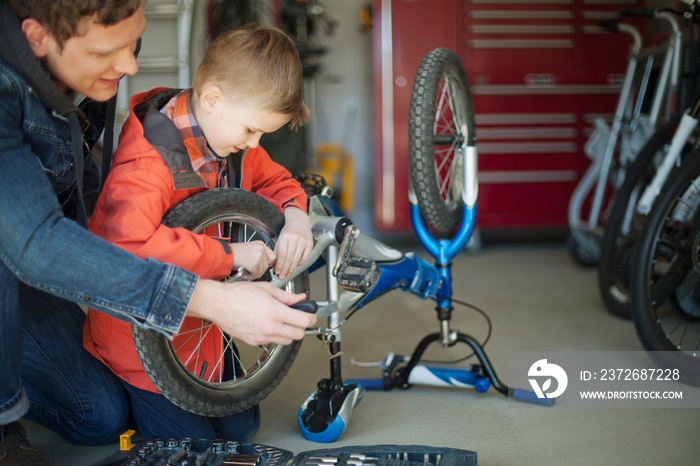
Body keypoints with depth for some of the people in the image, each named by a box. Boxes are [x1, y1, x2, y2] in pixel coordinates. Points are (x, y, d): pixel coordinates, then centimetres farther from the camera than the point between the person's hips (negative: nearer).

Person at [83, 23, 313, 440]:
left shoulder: (233, 142, -5)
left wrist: (296, 217, -14)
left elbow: (275, 180, 11)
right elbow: (129, 245, -48)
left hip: (201, 323, 8)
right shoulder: (149, 161, -33)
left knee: (240, 429, 17)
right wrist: (229, 254, -42)